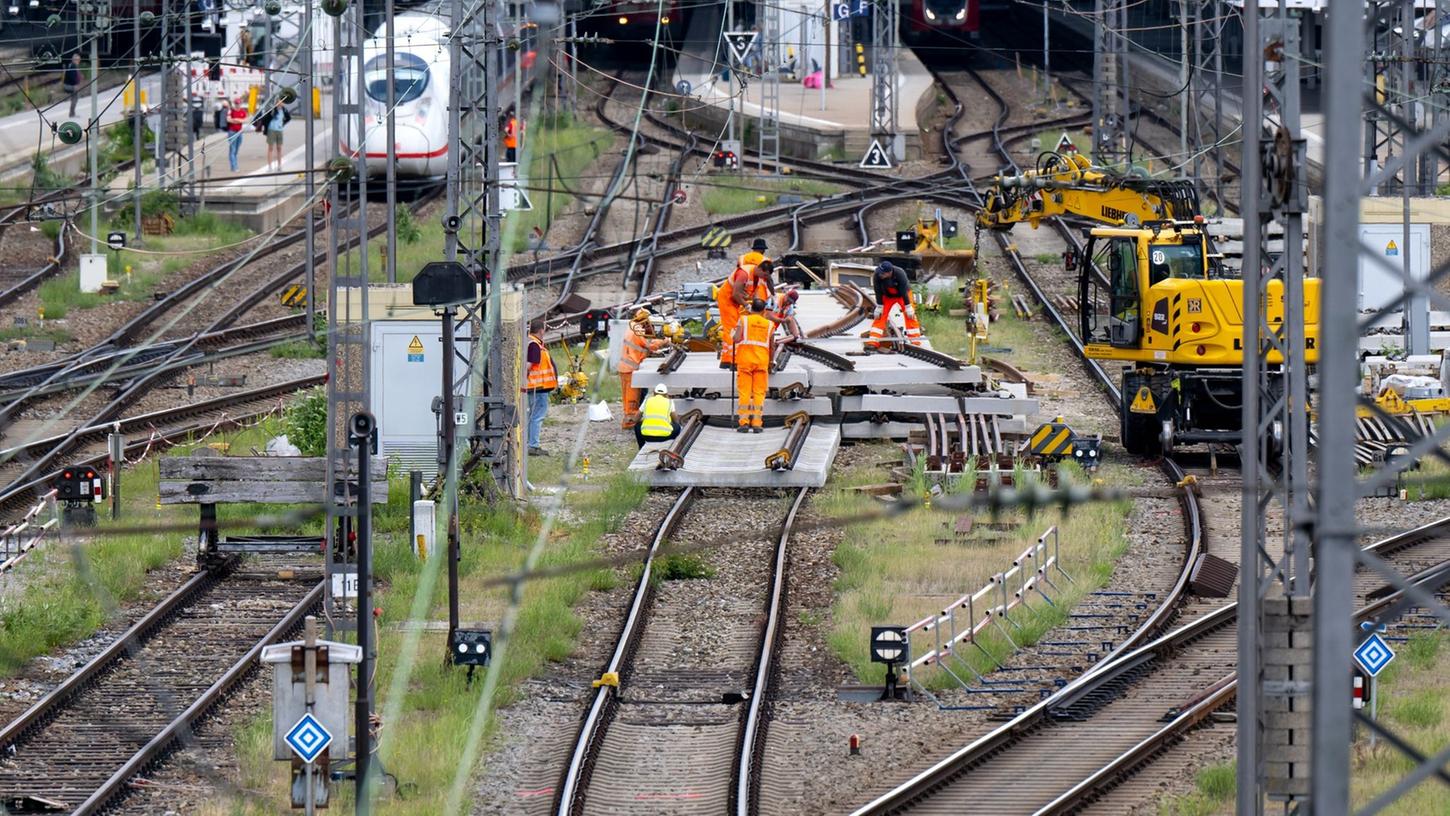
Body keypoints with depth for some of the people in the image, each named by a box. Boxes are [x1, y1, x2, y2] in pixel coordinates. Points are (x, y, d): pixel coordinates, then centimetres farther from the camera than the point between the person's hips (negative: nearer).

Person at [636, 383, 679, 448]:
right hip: (664, 435, -1)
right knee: (677, 427, 30)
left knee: (637, 426, 34)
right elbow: (676, 421, 19)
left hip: (646, 435, 1)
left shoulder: (647, 401, 15)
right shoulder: (669, 402, 12)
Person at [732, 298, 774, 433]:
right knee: (759, 392, 3)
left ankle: (744, 422, -5)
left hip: (745, 358, -1)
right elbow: (772, 346, 13)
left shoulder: (743, 320, 4)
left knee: (744, 392, 1)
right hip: (762, 360, 1)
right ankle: (757, 423, -2)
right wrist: (771, 361, 25)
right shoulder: (769, 324, 10)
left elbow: (737, 338, -10)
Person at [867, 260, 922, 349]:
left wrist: (908, 307, -22)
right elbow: (878, 292, -18)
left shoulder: (900, 274, -35)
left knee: (910, 315, -11)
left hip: (902, 294, -2)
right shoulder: (877, 276, -29)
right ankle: (873, 342, -8)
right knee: (879, 316, -8)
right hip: (887, 296, 2)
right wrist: (879, 307, -13)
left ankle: (915, 342, -6)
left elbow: (904, 291, -27)